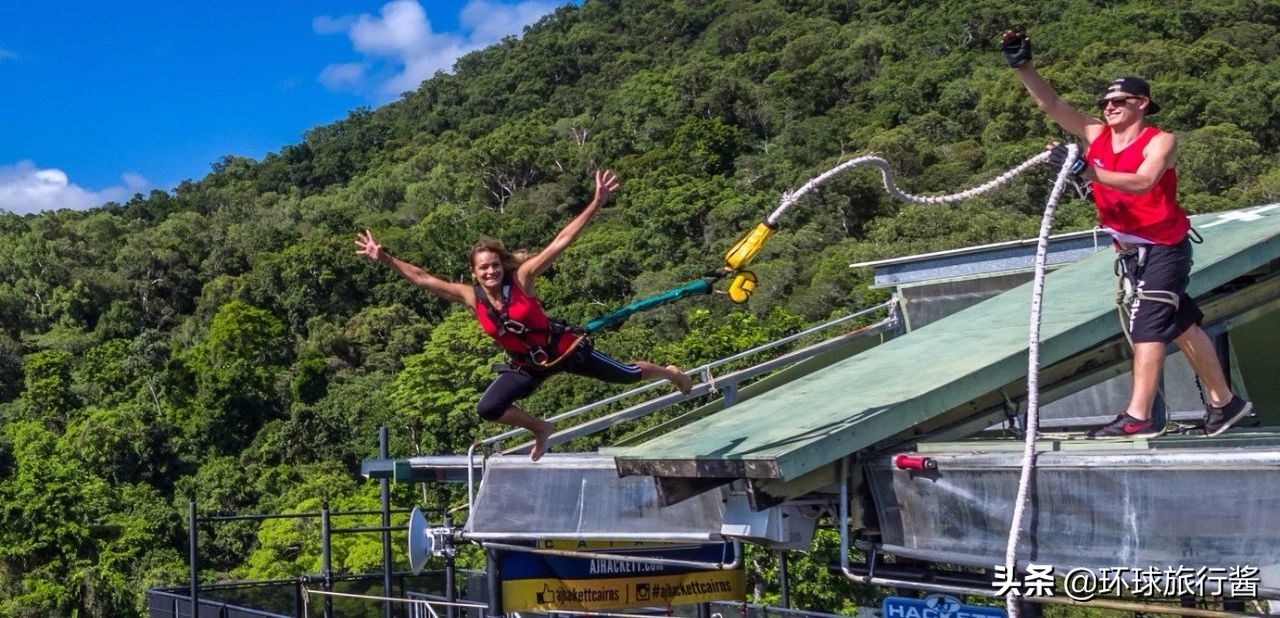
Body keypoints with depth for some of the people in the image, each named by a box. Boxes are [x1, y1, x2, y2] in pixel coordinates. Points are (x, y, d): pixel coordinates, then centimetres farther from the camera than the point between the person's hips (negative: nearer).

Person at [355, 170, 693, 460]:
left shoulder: (522, 279, -21)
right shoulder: (472, 298, -12)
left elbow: (561, 241, -26)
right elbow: (422, 278, -10)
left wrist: (597, 202, -32)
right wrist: (384, 258, -15)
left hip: (564, 349, -3)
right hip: (526, 365, 3)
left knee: (627, 375, 6)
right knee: (487, 409, -15)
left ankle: (670, 373, 41)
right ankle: (540, 429, 13)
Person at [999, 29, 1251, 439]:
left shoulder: (1161, 142, -14)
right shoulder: (1095, 134, 2)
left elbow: (1141, 182, -33)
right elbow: (1050, 104, -4)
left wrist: (1086, 171, -41)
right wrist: (1022, 66, -15)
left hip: (1163, 248, -7)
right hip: (1131, 250, 7)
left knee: (1147, 324, -14)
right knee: (1181, 326, 15)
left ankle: (1137, 417, -15)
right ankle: (1224, 402, 26)